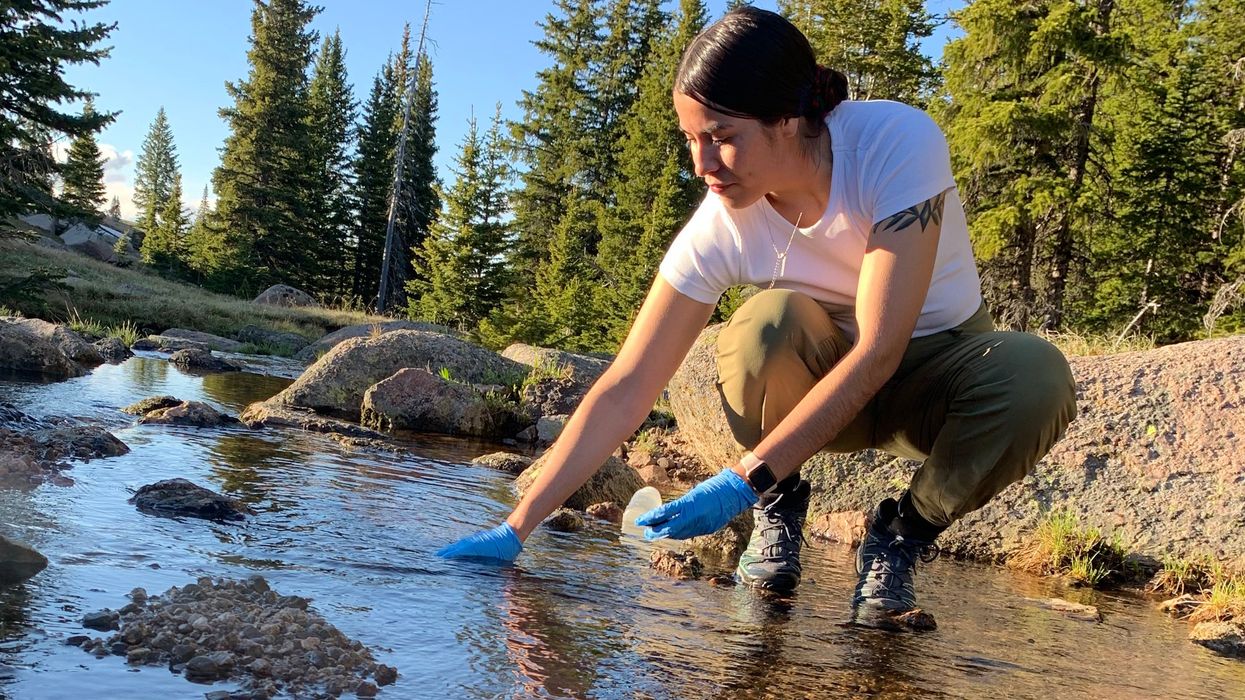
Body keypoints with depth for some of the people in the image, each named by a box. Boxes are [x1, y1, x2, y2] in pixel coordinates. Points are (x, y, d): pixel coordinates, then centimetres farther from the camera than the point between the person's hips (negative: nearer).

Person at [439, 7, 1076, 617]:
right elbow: (625, 390, -20)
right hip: (818, 381, 1)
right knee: (767, 325, -33)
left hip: (937, 372, 0)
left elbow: (878, 350, -32)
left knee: (1037, 375, -34)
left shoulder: (898, 142, -28)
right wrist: (516, 528, -25)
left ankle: (904, 530, -7)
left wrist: (742, 481, -36)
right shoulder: (719, 229, -21)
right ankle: (781, 507, -5)